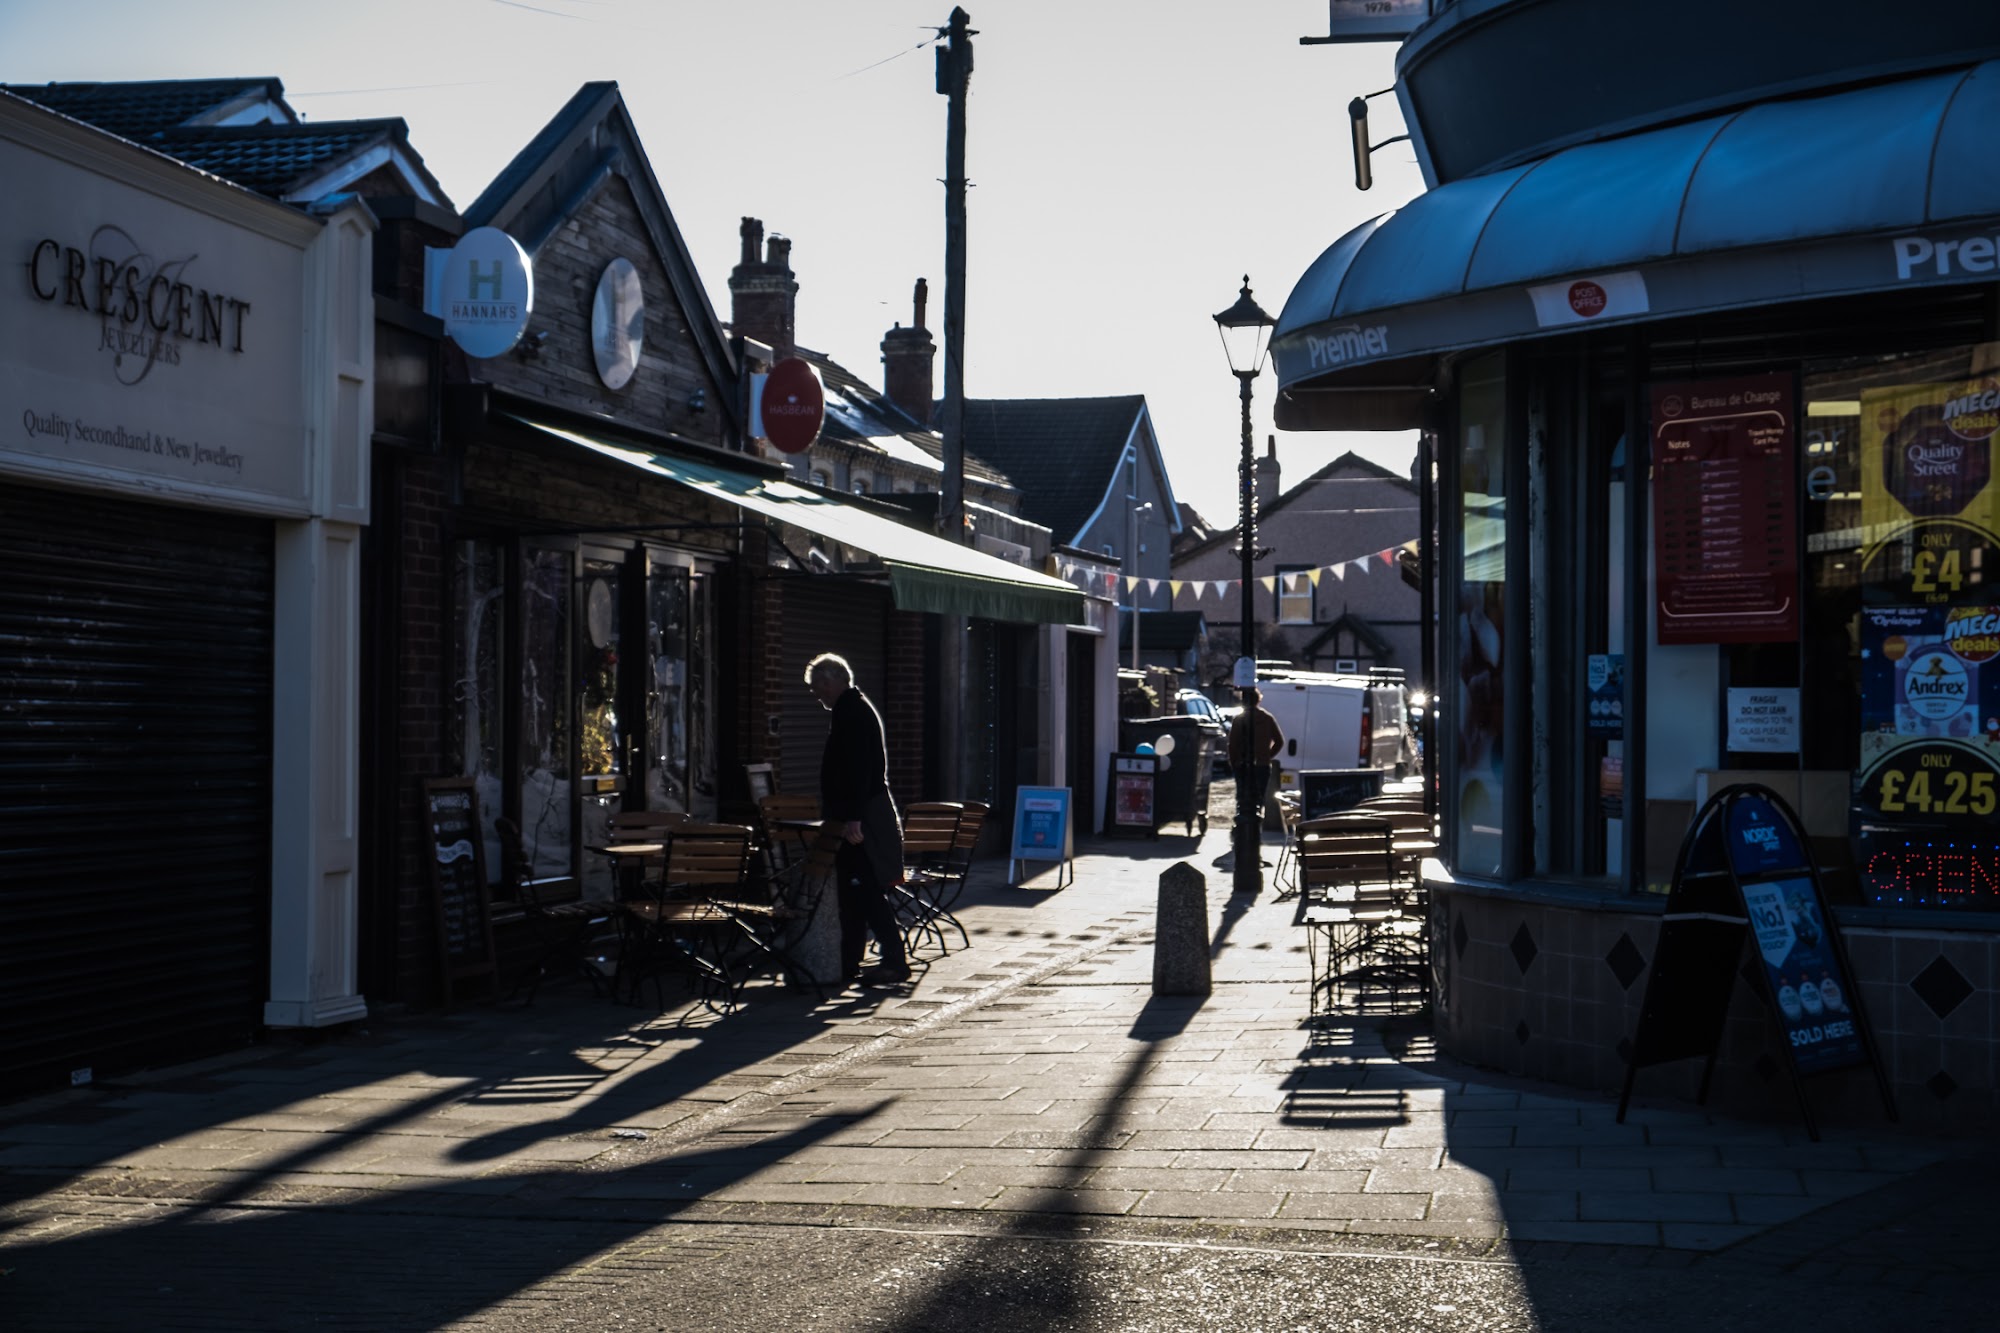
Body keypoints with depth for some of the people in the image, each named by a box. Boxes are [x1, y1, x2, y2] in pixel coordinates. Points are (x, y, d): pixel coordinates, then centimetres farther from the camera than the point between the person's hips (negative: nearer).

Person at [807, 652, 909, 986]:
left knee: (866, 892, -10)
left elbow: (858, 769, -23)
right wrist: (838, 817, 26)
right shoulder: (853, 709, 18)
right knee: (853, 891, 13)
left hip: (860, 822, -11)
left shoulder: (853, 712, -15)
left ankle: (894, 962, -9)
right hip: (853, 819, 11)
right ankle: (848, 962, 18)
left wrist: (853, 818, -27)